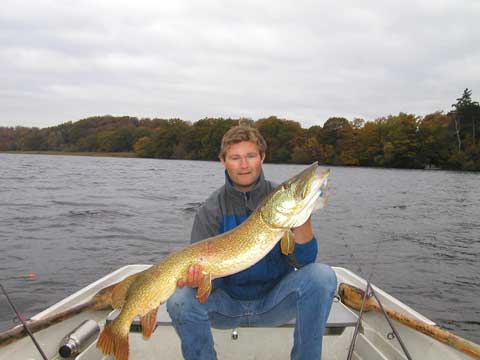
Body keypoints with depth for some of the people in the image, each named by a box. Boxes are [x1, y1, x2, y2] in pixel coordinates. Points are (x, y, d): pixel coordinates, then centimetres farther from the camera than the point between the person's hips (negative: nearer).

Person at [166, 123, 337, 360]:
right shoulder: (210, 210, -8)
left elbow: (302, 261, -15)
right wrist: (197, 278, -36)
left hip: (274, 301, 1)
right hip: (227, 302, 0)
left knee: (321, 276, -25)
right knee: (181, 302, -29)